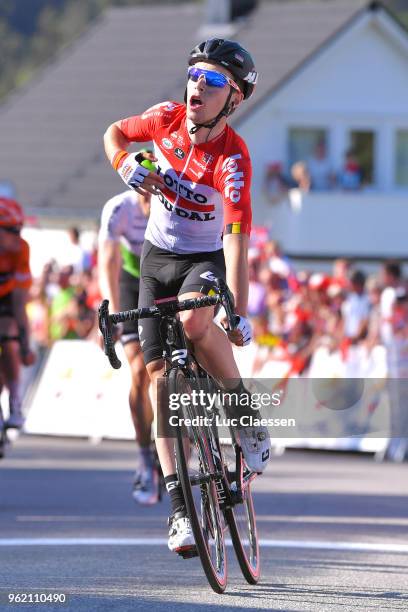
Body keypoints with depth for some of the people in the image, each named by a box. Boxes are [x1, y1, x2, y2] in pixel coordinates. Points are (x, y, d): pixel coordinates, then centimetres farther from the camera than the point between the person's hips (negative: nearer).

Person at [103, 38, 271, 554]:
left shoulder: (233, 158, -26)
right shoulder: (168, 118, -11)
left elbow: (237, 237, -33)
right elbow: (115, 132, 9)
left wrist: (240, 315, -39)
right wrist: (126, 164, -13)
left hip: (206, 260, -4)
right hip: (157, 259, 5)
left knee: (195, 322, -38)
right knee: (160, 374, -6)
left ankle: (247, 414, -13)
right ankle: (179, 506, -6)